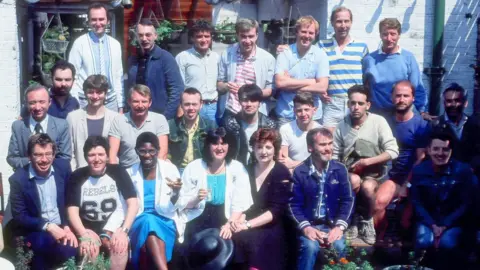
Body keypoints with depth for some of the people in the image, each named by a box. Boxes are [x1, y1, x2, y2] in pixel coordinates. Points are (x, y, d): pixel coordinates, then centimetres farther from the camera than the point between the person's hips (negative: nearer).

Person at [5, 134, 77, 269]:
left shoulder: (63, 167, -3)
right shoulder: (18, 179, -12)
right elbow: (19, 217, -9)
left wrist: (67, 226, -9)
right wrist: (48, 227, -21)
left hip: (62, 227, 4)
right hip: (35, 230, -4)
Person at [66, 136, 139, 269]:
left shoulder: (118, 172, -3)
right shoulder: (77, 177, -1)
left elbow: (133, 203, -10)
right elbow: (72, 210, -8)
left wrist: (124, 231, -25)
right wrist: (84, 234, -26)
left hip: (115, 225, -1)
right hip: (88, 227, 1)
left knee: (120, 246, -33)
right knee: (89, 247, -32)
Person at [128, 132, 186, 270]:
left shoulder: (170, 169, 3)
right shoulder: (130, 173, 7)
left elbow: (172, 207, -2)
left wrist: (177, 192, -24)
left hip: (165, 221, -1)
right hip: (139, 222, 1)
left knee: (149, 223, -34)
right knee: (147, 220, -34)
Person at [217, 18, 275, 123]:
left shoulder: (267, 58, -2)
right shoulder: (226, 54, 1)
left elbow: (270, 88, 2)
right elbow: (218, 84, 5)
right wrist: (226, 86, -17)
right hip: (228, 113, 1)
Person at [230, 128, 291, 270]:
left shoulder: (282, 174, -2)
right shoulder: (247, 170, 11)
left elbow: (276, 211, -10)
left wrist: (248, 225, -18)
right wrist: (238, 221, -13)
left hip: (270, 229, -4)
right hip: (246, 224, 4)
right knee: (232, 236, -27)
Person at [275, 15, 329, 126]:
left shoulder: (321, 55, -2)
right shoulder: (285, 53, -2)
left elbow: (322, 87, -10)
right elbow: (279, 82, -13)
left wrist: (290, 85, -11)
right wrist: (310, 82, -11)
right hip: (286, 115, 0)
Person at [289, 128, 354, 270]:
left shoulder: (340, 169, 2)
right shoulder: (300, 172, -4)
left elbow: (348, 200, 1)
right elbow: (294, 204, -5)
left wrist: (340, 226, -12)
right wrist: (305, 227, -19)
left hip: (333, 224, 1)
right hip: (309, 225, -1)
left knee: (339, 246, -28)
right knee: (310, 246, -30)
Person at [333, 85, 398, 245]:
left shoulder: (378, 121, -7)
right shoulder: (342, 125, 0)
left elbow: (393, 152, -13)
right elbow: (335, 156, 1)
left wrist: (367, 161, -19)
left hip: (373, 172, -1)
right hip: (349, 173, 1)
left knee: (367, 187, -33)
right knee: (354, 181, -33)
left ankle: (366, 221, -3)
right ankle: (353, 219, -7)